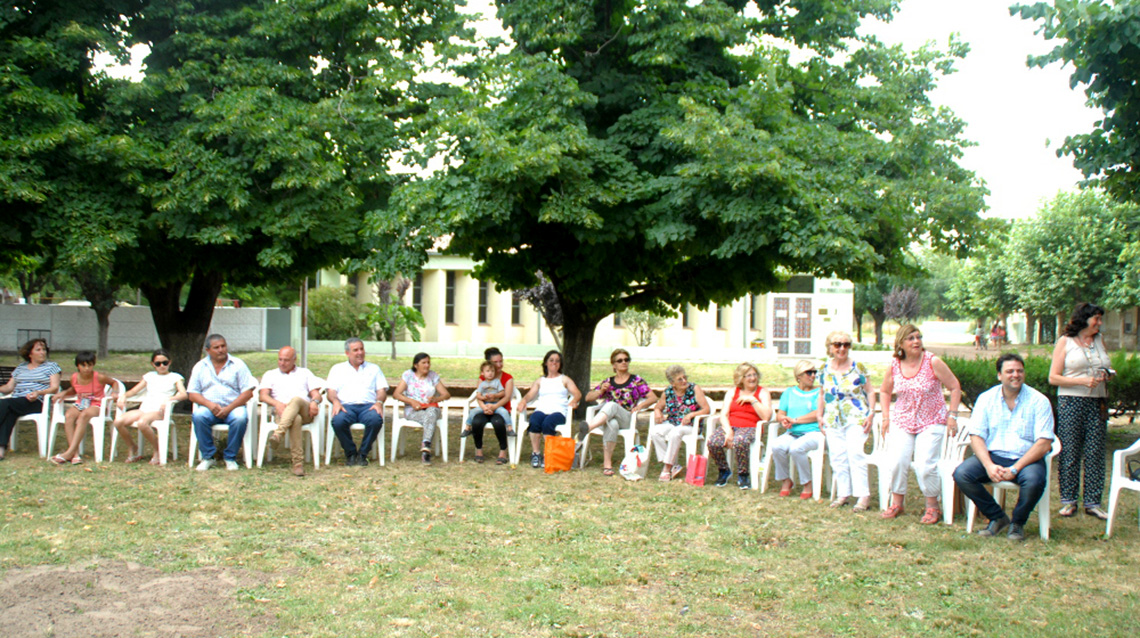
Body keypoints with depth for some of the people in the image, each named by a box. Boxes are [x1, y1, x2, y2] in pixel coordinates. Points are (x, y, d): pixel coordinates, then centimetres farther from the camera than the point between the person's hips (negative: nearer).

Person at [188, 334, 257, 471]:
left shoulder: (237, 364, 7)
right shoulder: (200, 367, 12)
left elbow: (248, 392, 0)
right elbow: (192, 394, 6)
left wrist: (229, 408, -14)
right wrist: (210, 404, -14)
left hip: (233, 407, -1)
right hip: (209, 408, 1)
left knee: (240, 418, -34)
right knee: (198, 416, -32)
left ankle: (230, 457, -15)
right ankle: (207, 457, -17)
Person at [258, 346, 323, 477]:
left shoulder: (305, 373, 30)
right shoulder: (270, 374, 27)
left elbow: (316, 394, 17)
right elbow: (262, 396, 9)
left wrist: (314, 401, -9)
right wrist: (277, 403, -13)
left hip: (306, 412, 1)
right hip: (282, 412, -1)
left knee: (296, 400, -38)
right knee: (296, 419, -40)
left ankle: (278, 434, -58)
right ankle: (298, 463, -48)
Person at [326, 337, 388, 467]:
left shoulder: (374, 368, 25)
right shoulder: (337, 369, 23)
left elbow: (382, 390, 15)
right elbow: (331, 391, 11)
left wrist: (379, 402, -9)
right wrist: (335, 401, -13)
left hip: (368, 406, 0)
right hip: (346, 406, 0)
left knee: (376, 419, -36)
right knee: (338, 421, -37)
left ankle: (363, 454, -15)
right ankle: (350, 453, -12)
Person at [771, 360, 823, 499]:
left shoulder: (819, 392, 9)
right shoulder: (789, 392, 20)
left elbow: (818, 414, -7)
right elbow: (779, 415, 13)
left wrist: (795, 420, -12)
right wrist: (784, 420, -11)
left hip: (813, 433, -3)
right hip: (792, 433, 3)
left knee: (796, 448, -35)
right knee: (777, 446, -29)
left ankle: (807, 484, -14)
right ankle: (785, 480, -6)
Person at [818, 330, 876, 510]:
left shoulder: (858, 367, -1)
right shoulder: (824, 369, 9)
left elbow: (869, 392, 3)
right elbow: (822, 395, 19)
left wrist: (871, 414, -6)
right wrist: (820, 416, 11)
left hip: (856, 419, -4)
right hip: (833, 420, 4)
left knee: (855, 454, -13)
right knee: (837, 457, 1)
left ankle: (864, 496, -11)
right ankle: (843, 494, 9)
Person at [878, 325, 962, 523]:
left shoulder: (933, 362, -11)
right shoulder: (895, 365, -1)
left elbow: (955, 387, -4)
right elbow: (884, 391, 16)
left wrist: (952, 415, -8)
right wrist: (886, 416, 9)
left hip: (931, 422, -3)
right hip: (903, 421, 3)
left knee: (925, 464, -15)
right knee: (897, 461, -12)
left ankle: (932, 507, 5)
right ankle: (896, 503, 7)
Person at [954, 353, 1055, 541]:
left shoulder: (1038, 401, -3)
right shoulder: (986, 398, 5)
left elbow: (1044, 444, -10)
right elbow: (976, 436, -1)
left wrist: (1014, 469, -20)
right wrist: (989, 465, -19)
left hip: (1027, 459, -2)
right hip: (993, 456, 2)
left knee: (1034, 481, -35)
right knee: (961, 474, -24)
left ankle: (1018, 522, -3)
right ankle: (997, 517, -1)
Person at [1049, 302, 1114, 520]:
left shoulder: (1099, 341, 14)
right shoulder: (1065, 342, 1)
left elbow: (1107, 370, 24)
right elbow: (1053, 378, -4)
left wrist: (1107, 375, 0)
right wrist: (1082, 381, -15)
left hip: (1097, 402, 4)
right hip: (1070, 402, -4)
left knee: (1095, 453, 2)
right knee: (1069, 453, -2)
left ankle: (1092, 502, 8)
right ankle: (1068, 501, 8)